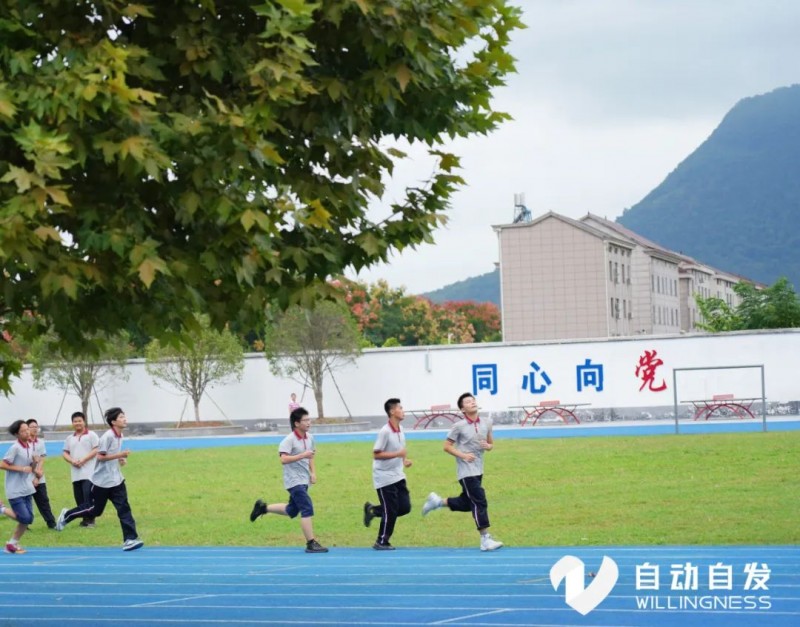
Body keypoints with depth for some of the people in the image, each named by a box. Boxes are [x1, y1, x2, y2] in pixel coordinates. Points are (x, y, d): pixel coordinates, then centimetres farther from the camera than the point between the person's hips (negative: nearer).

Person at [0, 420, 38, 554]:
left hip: (27, 489, 7)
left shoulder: (30, 446, 7)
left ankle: (12, 544, 16)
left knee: (27, 519, 4)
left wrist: (34, 464, -6)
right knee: (25, 518, -13)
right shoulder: (15, 448, -15)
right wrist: (22, 469, -19)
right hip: (15, 491, -7)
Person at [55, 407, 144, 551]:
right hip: (102, 481, -7)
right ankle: (67, 515, 29)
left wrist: (120, 459, 3)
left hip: (116, 480, 7)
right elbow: (100, 456, -21)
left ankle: (130, 539, -8)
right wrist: (120, 455, -25)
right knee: (95, 510, 7)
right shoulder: (108, 436, -19)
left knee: (124, 508, -4)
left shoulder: (119, 436, 8)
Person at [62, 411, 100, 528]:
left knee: (88, 495, -14)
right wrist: (72, 461, -5)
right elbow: (65, 453, 16)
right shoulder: (69, 438, 17)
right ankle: (85, 518, 13)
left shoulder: (91, 435, 1)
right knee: (79, 497, 4)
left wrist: (83, 460, -14)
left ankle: (90, 519, -7)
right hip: (76, 473, 5)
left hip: (89, 473, -5)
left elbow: (96, 450, -6)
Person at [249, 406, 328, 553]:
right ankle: (311, 544, -12)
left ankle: (263, 507, 35)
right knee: (307, 509, -14)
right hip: (294, 481, -9)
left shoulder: (310, 438, 8)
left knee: (291, 511, 17)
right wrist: (303, 455, -30)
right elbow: (284, 459, -26)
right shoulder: (289, 440, -16)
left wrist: (313, 472, 9)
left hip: (304, 481, 9)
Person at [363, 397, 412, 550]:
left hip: (398, 476, 8)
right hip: (385, 478, -8)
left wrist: (404, 460, 2)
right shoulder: (385, 432, -19)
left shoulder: (400, 429, 5)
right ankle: (381, 542, 11)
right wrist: (398, 454, -25)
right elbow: (376, 454, -19)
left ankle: (373, 510, 21)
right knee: (390, 512, -4)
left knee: (405, 507, 4)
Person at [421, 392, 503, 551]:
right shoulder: (459, 426, -10)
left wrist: (488, 446, -8)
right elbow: (447, 446, -4)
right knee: (479, 502, -12)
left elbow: (491, 444, 16)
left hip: (478, 470, 7)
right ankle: (485, 539, -9)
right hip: (466, 471, -7)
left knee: (466, 504, 14)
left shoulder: (486, 423, 5)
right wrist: (463, 455, -17)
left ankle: (438, 501, 35)